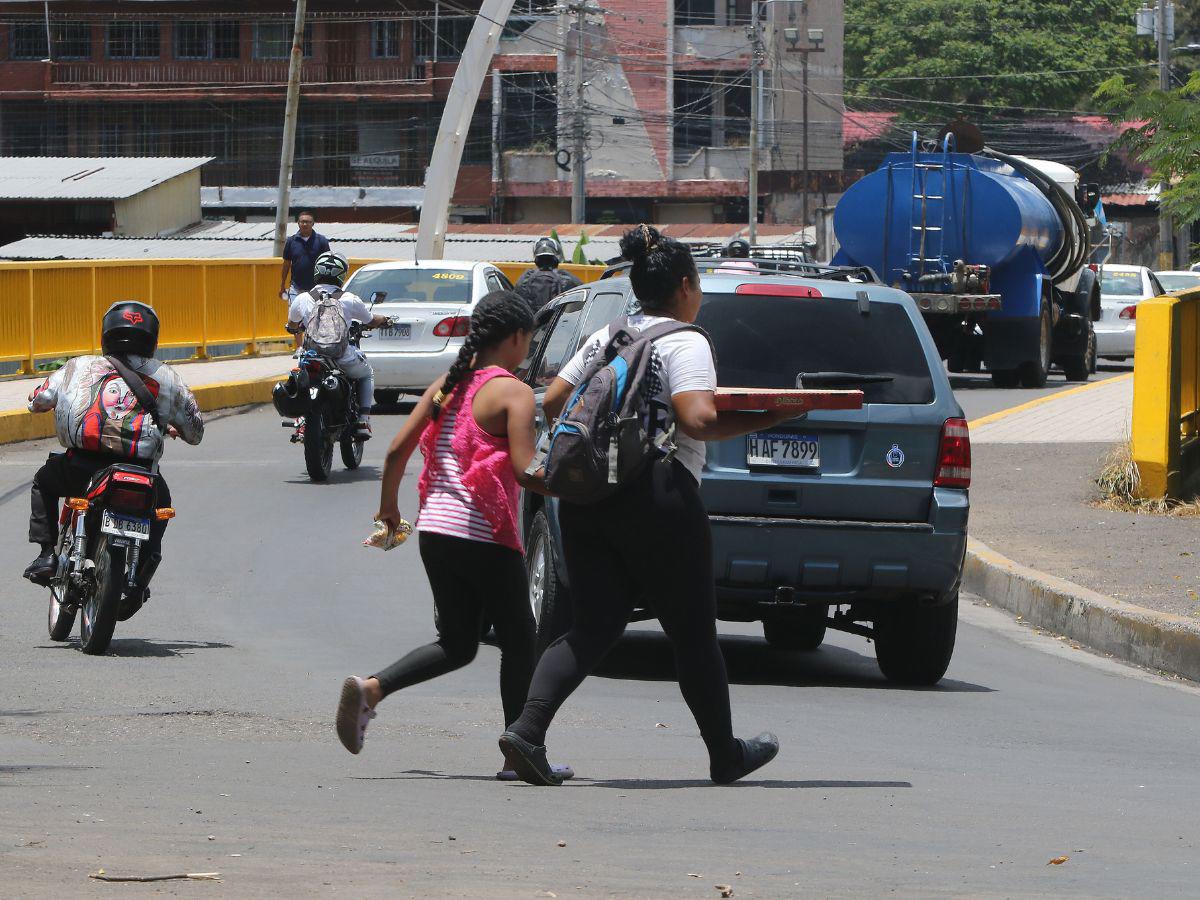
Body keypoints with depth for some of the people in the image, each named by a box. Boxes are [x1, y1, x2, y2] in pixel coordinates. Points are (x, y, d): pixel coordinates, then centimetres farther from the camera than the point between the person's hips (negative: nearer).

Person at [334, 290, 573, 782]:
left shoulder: (447, 384, 10)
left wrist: (388, 507, 23)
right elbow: (524, 470, -20)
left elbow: (397, 450, 10)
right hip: (485, 537, -7)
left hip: (435, 530, 7)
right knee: (518, 640, 8)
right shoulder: (513, 392, -10)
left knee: (457, 644, 16)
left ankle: (371, 688, -3)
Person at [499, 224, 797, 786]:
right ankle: (725, 755, 20)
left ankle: (527, 729, -15)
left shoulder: (605, 338, 14)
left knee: (593, 627, 6)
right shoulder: (685, 343, -6)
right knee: (692, 632, 8)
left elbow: (553, 404, 16)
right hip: (656, 497, -6)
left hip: (585, 495, 6)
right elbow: (698, 421, -19)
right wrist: (765, 420, -9)